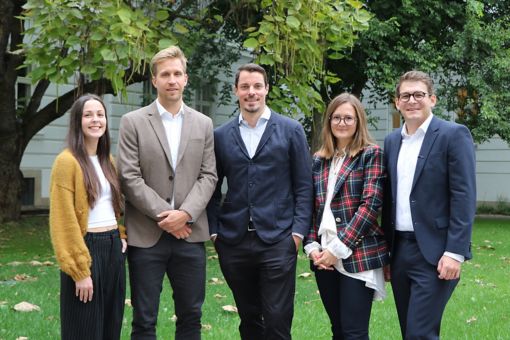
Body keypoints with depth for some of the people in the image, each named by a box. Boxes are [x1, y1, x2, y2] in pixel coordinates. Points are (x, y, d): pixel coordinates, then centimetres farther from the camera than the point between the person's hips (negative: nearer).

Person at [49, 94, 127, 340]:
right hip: (85, 249, -7)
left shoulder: (108, 161, 13)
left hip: (113, 249, 7)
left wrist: (121, 236, 6)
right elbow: (65, 219, -15)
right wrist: (80, 270, -17)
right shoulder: (67, 161, -11)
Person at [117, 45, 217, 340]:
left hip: (190, 234, 3)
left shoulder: (203, 124, 10)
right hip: (147, 236, -2)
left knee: (191, 316, 10)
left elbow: (208, 176, 4)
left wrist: (185, 213, -10)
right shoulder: (133, 122, 0)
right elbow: (130, 178, -6)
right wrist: (164, 216, -11)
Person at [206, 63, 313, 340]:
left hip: (277, 241, -2)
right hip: (234, 241, 3)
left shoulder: (291, 130, 3)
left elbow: (304, 185, 2)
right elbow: (213, 187, 12)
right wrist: (213, 230, 2)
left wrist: (298, 230, -6)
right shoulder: (221, 135, 9)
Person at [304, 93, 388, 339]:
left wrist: (338, 248, -13)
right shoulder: (319, 159, 14)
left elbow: (370, 204, -10)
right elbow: (311, 206, 14)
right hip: (324, 257, 5)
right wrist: (312, 245, -2)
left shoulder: (371, 154, -2)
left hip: (357, 255, -5)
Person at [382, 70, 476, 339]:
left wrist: (455, 252, -18)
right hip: (398, 249, 6)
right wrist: (385, 251, 13)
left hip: (433, 252, -6)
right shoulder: (392, 141, 12)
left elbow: (464, 197, -12)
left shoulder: (454, 135, -6)